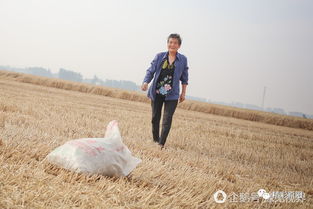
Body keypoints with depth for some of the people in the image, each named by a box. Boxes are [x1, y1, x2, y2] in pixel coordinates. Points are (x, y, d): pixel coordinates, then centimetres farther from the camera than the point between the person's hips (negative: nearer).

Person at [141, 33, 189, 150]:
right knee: (155, 117, 11)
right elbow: (150, 71, 2)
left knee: (167, 119, -9)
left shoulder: (183, 59, 2)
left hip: (172, 95, -1)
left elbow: (184, 78, 10)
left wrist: (183, 93, 10)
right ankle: (155, 139, 28)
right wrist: (146, 82, -16)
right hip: (157, 92, 1)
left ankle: (161, 144, -8)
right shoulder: (159, 56, 2)